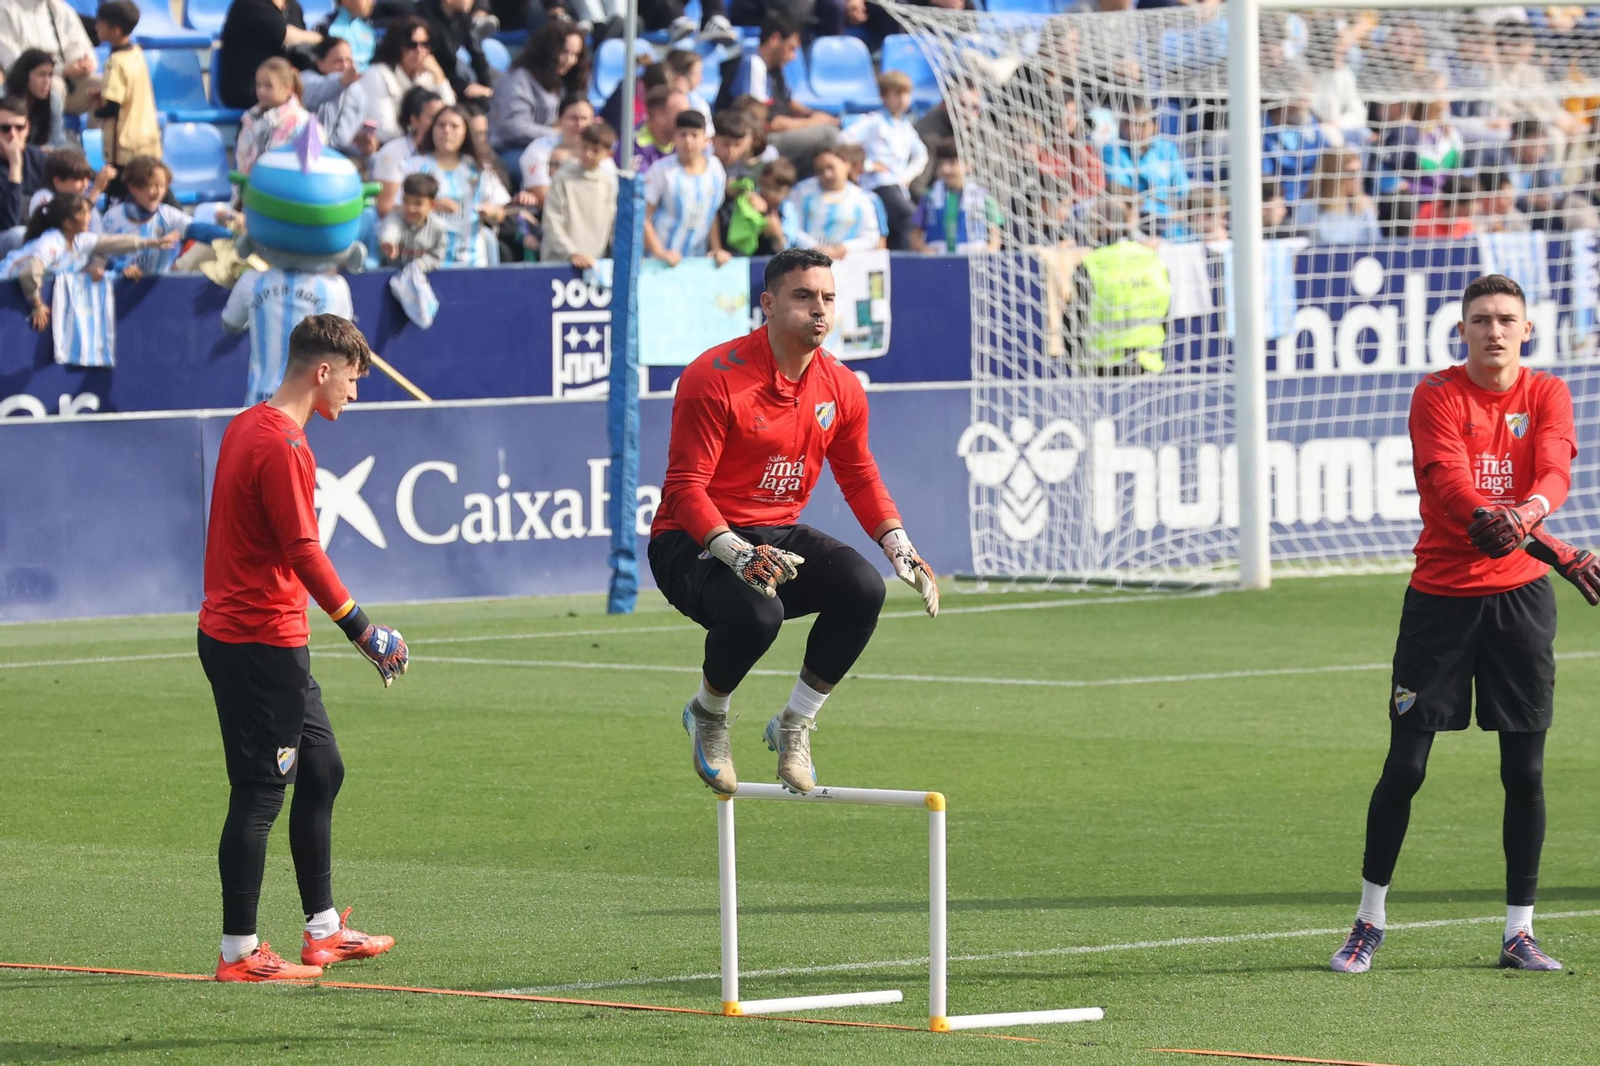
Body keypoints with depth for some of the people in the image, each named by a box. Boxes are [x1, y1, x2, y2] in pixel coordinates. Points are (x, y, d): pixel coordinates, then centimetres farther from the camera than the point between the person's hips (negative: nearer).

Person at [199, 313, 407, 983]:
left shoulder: (248, 426, 13)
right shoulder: (282, 445, -19)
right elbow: (303, 551, -22)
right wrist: (360, 629, -15)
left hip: (235, 632, 10)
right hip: (262, 644, -10)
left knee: (322, 772, 17)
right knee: (260, 794, -5)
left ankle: (323, 930, 24)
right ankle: (239, 952, -1)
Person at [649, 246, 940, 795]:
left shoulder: (840, 388, 3)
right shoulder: (715, 377, -17)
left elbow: (861, 479, 16)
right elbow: (684, 488, -18)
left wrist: (899, 546, -1)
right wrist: (737, 554, -34)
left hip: (780, 537, 6)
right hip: (694, 543, -6)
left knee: (863, 586, -23)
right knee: (756, 612, -37)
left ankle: (794, 726, -3)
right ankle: (707, 714, -1)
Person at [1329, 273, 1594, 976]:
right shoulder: (1438, 396, -6)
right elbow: (1451, 483, -21)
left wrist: (1529, 510, -39)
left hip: (1520, 598, 2)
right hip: (1441, 595, -2)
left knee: (1525, 771, 1)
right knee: (1405, 765, -1)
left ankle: (1518, 932, 12)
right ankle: (1369, 922, 13)